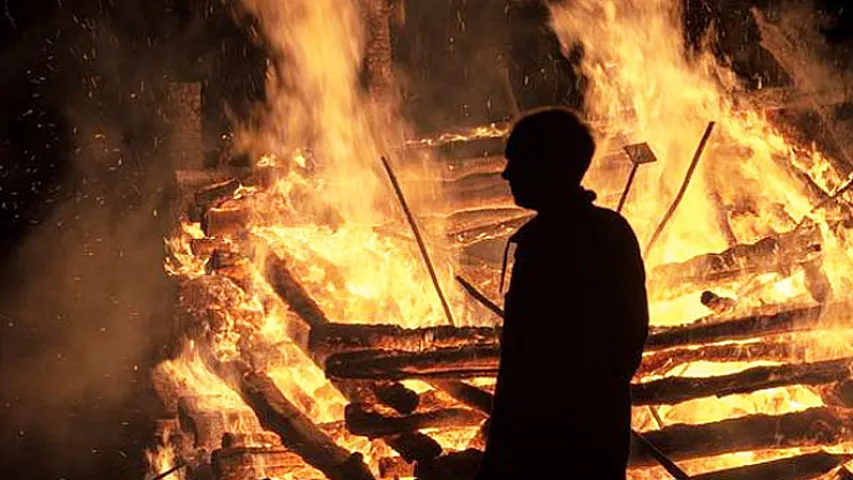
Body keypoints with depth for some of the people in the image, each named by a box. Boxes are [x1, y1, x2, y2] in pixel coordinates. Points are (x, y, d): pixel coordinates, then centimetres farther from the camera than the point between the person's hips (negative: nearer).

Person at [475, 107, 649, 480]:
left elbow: (524, 354, -22)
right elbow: (635, 328, 13)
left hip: (546, 439, -8)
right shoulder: (616, 231, 5)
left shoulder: (544, 240, -20)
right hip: (607, 431, 8)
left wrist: (499, 449, -18)